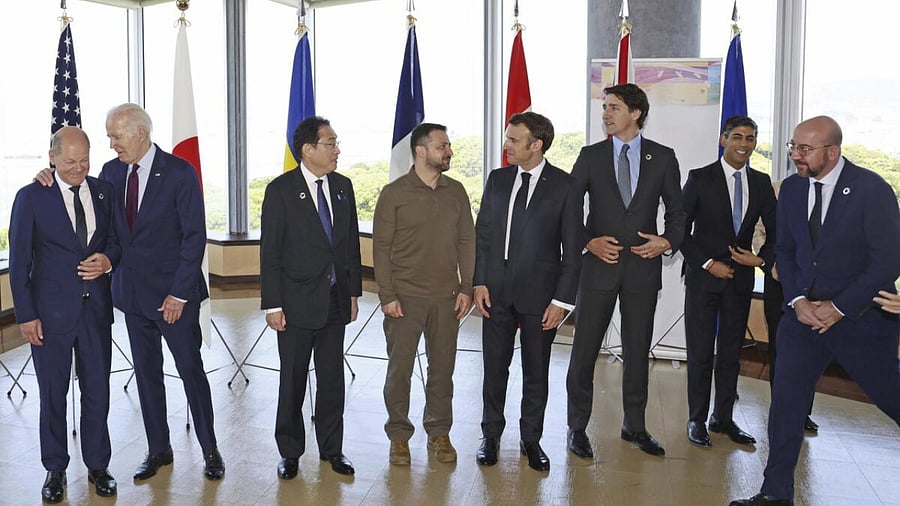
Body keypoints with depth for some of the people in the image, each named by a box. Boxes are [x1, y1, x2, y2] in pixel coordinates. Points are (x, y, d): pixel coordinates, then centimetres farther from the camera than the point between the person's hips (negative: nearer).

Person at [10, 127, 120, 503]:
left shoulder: (103, 192, 4)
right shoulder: (31, 198, -5)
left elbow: (115, 238, 15)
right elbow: (18, 262, -4)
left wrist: (108, 258, -9)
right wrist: (25, 315, -8)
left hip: (95, 307, 3)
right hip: (51, 310, -2)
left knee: (97, 391, 9)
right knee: (53, 393, 9)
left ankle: (97, 465, 24)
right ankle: (55, 469, 24)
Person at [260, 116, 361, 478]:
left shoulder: (342, 186, 6)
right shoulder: (281, 189, -9)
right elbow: (270, 252, -9)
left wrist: (353, 291, 10)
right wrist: (272, 305, -12)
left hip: (335, 300, 4)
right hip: (298, 301, -4)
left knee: (332, 379, 12)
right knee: (292, 381, 7)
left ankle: (332, 449, 25)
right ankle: (290, 453, 22)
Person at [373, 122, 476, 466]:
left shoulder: (456, 192, 7)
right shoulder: (394, 193, -4)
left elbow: (467, 241, 10)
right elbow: (381, 247, -3)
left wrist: (466, 288, 3)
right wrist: (387, 295, -9)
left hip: (445, 297, 3)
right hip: (404, 297, -3)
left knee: (442, 367, 8)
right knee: (399, 369, 3)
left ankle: (439, 433, 21)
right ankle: (399, 436, 15)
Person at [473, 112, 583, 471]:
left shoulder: (563, 185, -5)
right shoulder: (498, 179, 6)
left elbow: (573, 247, -5)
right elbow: (482, 233, 9)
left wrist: (562, 300, -9)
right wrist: (479, 282, 0)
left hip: (540, 293, -3)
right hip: (497, 290, 3)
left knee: (536, 372, 9)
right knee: (494, 368, 10)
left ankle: (531, 439, 26)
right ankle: (491, 436, 26)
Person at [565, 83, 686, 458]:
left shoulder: (663, 157, 4)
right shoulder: (590, 156, 4)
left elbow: (677, 211, 9)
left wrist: (669, 241, -9)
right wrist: (588, 242, -10)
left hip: (643, 266, 1)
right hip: (598, 264, 0)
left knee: (638, 350, 10)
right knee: (584, 349, 1)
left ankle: (635, 426, 25)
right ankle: (577, 427, 14)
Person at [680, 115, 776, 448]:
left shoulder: (761, 183, 7)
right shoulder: (700, 178, -5)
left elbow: (775, 230, 13)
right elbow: (681, 229, -7)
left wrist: (763, 259, -5)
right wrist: (708, 264, -12)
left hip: (740, 278, 4)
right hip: (704, 276, -4)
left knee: (731, 353, 10)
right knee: (700, 353, 0)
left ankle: (723, 418, 20)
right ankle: (697, 420, 11)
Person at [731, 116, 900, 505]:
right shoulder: (791, 188, 2)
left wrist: (839, 308, -16)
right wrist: (797, 301, -6)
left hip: (860, 315, -4)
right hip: (804, 312, 4)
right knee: (786, 401, 1)